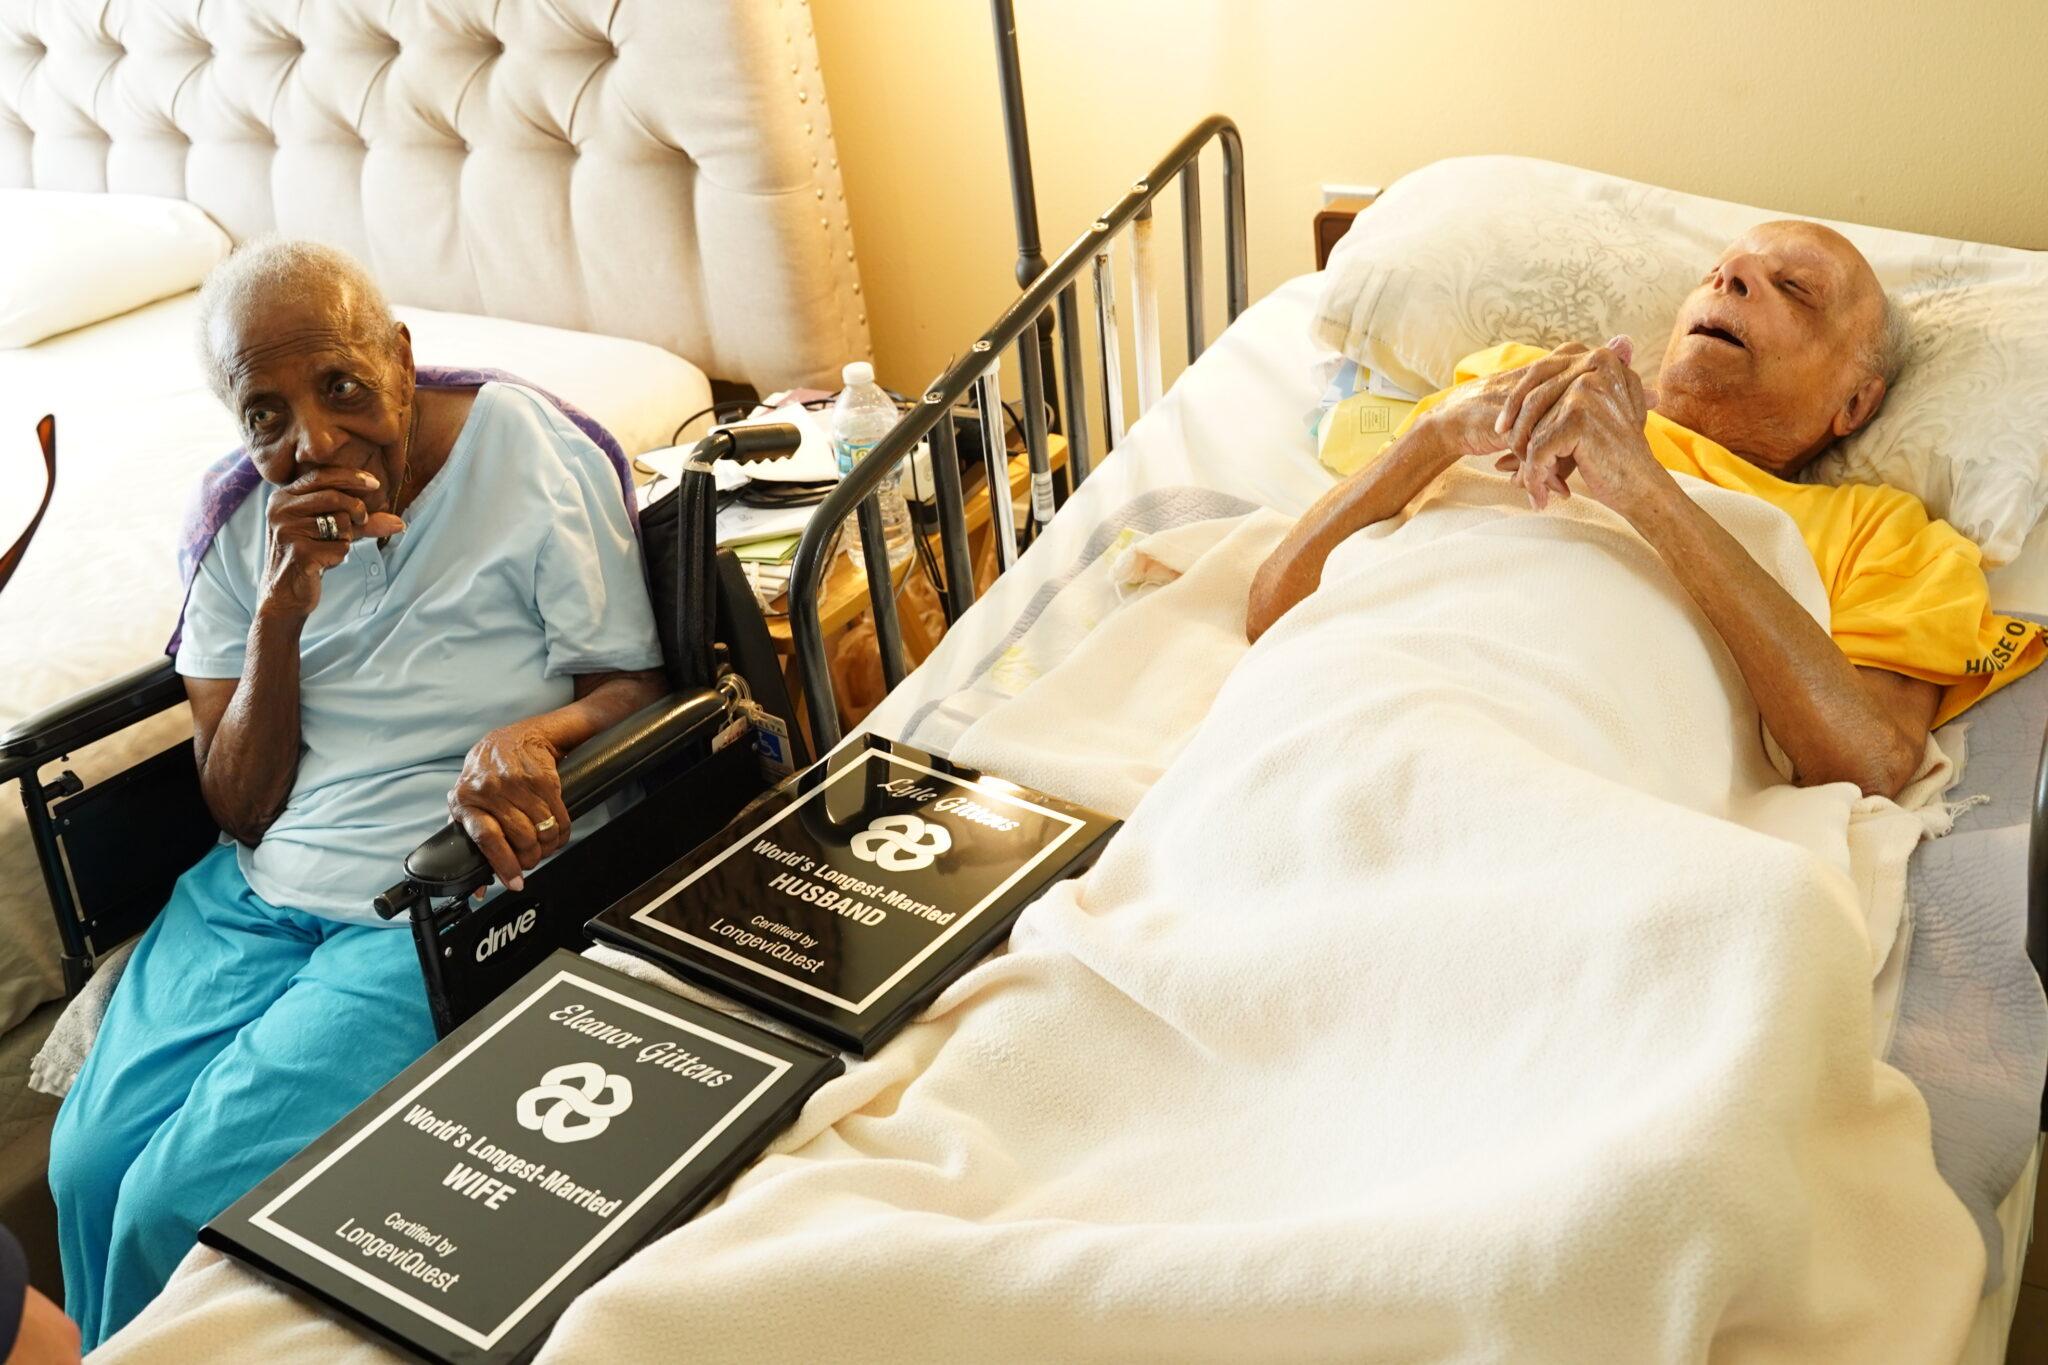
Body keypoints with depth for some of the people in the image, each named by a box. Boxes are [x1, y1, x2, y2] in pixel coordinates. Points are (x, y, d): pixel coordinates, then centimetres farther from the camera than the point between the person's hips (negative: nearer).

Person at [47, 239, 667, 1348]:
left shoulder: (530, 456, -10)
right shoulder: (237, 520, 3)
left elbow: (635, 690, -6)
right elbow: (240, 809, 1)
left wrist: (530, 735, -30)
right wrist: (279, 609, -15)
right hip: (259, 884, 5)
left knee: (184, 1205, -15)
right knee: (89, 1165, -11)